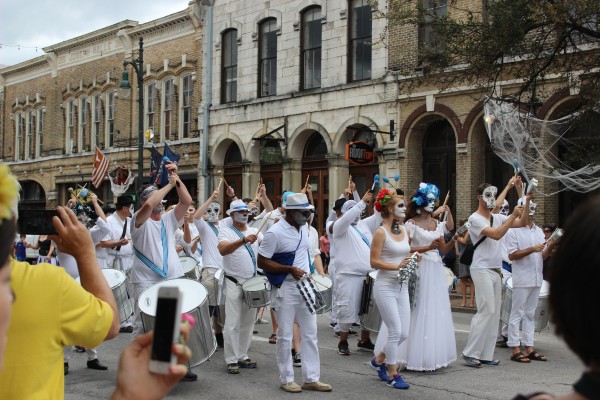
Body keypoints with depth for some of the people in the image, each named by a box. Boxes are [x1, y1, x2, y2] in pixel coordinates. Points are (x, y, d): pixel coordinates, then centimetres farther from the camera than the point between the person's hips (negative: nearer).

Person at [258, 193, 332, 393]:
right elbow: (262, 262, -16)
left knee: (310, 334, 8)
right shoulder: (275, 232, -17)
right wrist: (290, 269, -21)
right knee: (285, 336, 2)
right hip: (286, 289, -7)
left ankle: (311, 378, 15)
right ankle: (286, 379, 14)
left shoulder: (304, 227, 5)